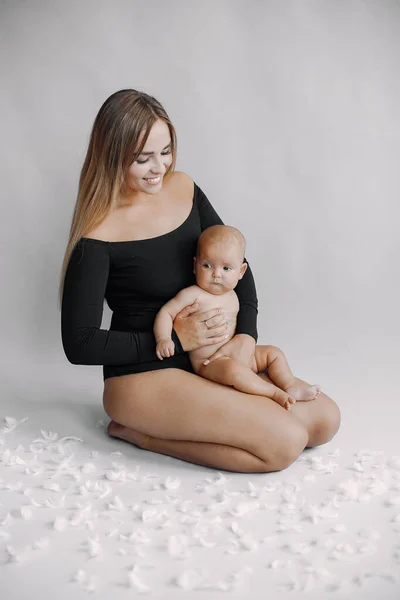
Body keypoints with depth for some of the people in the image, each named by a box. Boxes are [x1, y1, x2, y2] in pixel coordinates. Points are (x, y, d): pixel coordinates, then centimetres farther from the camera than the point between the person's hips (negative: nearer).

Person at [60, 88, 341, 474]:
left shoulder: (183, 188, 0)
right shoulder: (98, 236, -19)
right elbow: (79, 344, -16)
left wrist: (246, 337, -7)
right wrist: (175, 338, -17)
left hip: (205, 361, 7)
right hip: (142, 377, -7)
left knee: (325, 420, 2)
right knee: (286, 442, -18)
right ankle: (140, 432, -5)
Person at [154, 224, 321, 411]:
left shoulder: (232, 296, 9)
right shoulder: (193, 295, -13)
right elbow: (166, 313, -14)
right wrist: (163, 338, -28)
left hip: (235, 355, 9)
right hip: (207, 364, -9)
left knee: (273, 353, 8)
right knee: (232, 368, -37)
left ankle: (291, 387, -5)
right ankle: (276, 393, -29)